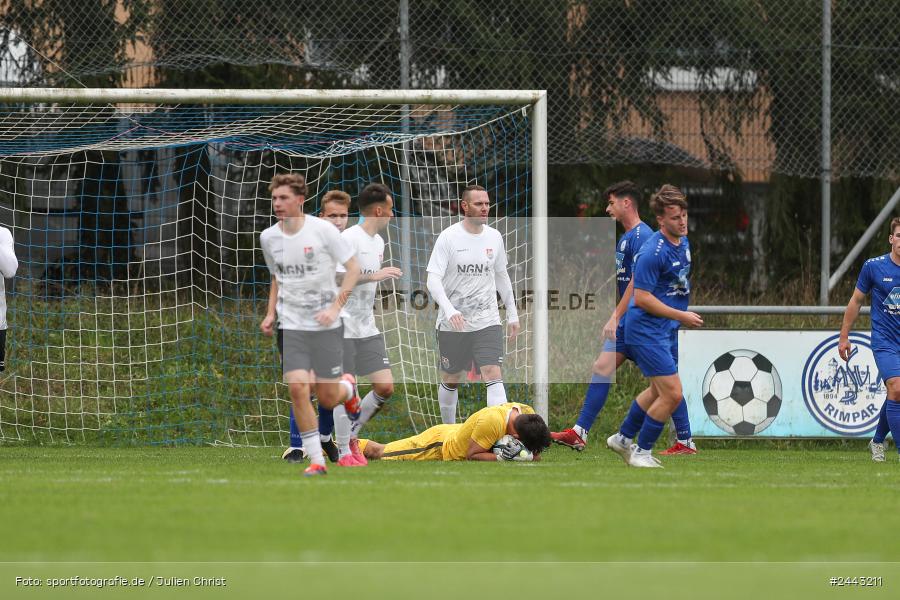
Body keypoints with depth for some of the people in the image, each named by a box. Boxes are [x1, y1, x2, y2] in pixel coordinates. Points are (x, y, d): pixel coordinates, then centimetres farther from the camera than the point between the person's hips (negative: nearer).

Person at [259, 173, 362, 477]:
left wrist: (336, 306, -14)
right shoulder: (268, 238, 3)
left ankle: (347, 387, 40)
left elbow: (353, 268, -4)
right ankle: (316, 460, -7)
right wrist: (270, 313, 6)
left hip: (326, 326, -3)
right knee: (297, 387, -16)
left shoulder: (322, 230, -10)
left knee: (327, 399, 1)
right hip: (290, 324, 3)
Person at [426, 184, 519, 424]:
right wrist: (449, 310, -30)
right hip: (452, 324, -2)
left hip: (487, 322, 2)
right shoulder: (449, 237, -8)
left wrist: (512, 313, 20)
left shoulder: (494, 237, 5)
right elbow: (433, 279, -14)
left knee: (493, 375, -14)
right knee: (451, 380, 11)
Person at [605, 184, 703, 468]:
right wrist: (682, 316, -20)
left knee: (658, 391, 21)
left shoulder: (684, 242, 6)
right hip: (646, 329, -10)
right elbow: (641, 298, -23)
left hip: (667, 328, 10)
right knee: (672, 394, -11)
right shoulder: (653, 251, -22)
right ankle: (641, 452, 4)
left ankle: (623, 438, 37)